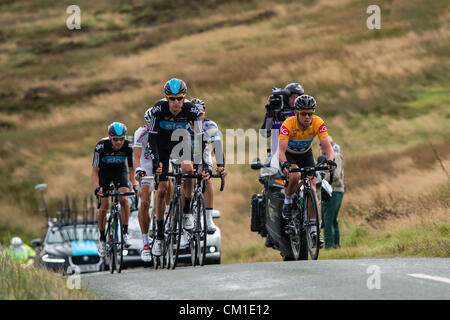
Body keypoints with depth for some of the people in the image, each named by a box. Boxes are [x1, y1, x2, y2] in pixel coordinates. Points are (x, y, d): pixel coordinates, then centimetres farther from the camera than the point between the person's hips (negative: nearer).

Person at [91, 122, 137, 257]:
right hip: (103, 173, -1)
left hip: (119, 171, 1)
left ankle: (125, 232, -9)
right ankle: (102, 239, 4)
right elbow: (95, 171, -26)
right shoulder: (101, 146, -31)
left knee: (124, 199, -23)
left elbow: (131, 169, -16)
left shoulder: (128, 147, -26)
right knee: (104, 206, -12)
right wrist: (97, 188, -41)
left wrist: (135, 185, -33)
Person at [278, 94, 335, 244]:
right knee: (295, 176, -33)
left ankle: (314, 229, -13)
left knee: (311, 186, -14)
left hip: (306, 154, 2)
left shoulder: (318, 123, -27)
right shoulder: (288, 124, -33)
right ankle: (288, 200, -1)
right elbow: (281, 149, -39)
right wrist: (284, 164, -59)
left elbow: (327, 146, -32)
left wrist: (330, 161, -52)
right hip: (289, 155, -2)